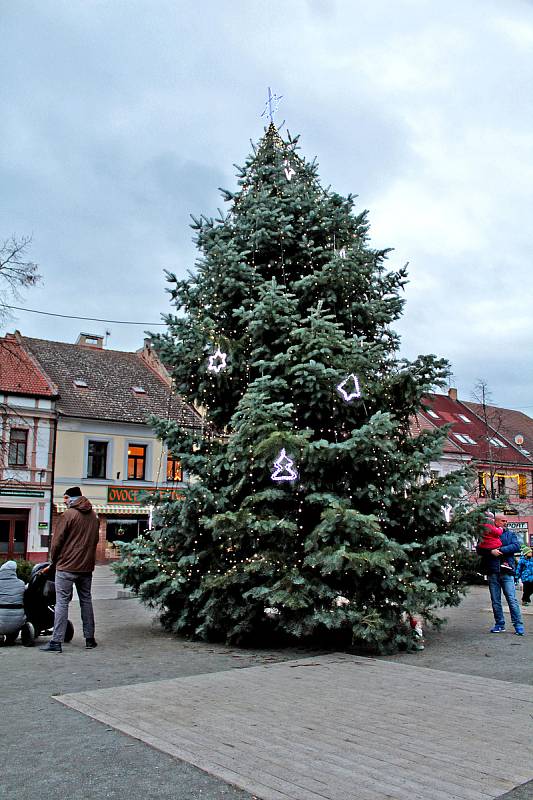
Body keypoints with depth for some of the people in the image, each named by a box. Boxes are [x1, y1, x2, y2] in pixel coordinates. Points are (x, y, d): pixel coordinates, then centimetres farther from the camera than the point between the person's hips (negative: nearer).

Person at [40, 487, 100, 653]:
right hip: (86, 566, 6)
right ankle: (89, 639, 17)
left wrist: (53, 561, 5)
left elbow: (57, 540, -8)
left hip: (67, 566, -6)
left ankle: (56, 642, -4)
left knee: (62, 602, -3)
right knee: (86, 601, 13)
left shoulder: (68, 515, -10)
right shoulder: (93, 516, 10)